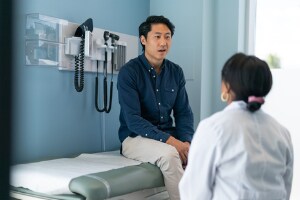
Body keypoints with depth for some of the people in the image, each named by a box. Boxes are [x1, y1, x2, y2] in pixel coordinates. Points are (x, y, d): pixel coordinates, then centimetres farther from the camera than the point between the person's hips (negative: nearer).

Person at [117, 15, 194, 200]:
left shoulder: (176, 72, 6)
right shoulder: (129, 72, -11)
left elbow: (184, 113, 5)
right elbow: (133, 120, -19)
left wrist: (186, 141, -15)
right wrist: (170, 140, -27)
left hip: (169, 135, 5)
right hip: (136, 137, -5)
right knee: (169, 154, -35)